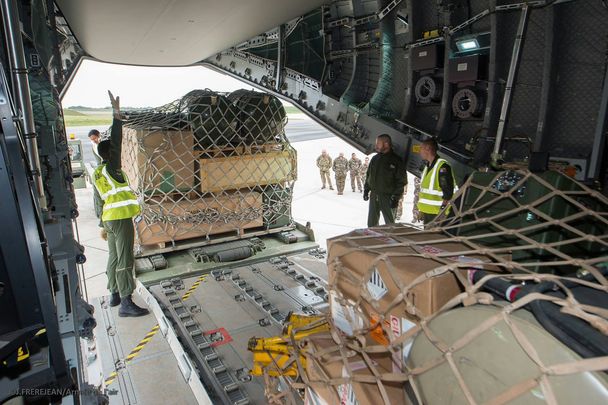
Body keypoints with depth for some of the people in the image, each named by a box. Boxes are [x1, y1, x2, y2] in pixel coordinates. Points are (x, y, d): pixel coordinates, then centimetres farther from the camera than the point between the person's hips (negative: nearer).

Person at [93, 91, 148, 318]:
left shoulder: (97, 174, 13)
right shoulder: (111, 168, -11)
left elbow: (99, 201, 17)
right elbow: (116, 142, -19)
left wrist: (103, 225, 23)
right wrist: (117, 113, -17)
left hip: (109, 219, 9)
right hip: (120, 219, -9)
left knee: (114, 258, 16)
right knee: (124, 260, -8)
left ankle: (115, 294, 27)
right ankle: (126, 303, -6)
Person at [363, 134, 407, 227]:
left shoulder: (396, 161, -8)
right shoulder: (375, 159, 10)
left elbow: (401, 181, -10)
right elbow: (368, 175, 18)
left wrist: (395, 197, -15)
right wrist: (366, 190, 11)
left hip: (387, 197, -5)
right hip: (373, 195, 6)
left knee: (390, 222, 4)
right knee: (372, 222, 12)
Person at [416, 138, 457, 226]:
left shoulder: (442, 166, -16)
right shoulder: (427, 166, 14)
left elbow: (448, 192, -20)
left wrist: (442, 209, -21)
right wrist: (421, 209, 21)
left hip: (437, 213, -10)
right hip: (426, 211, 10)